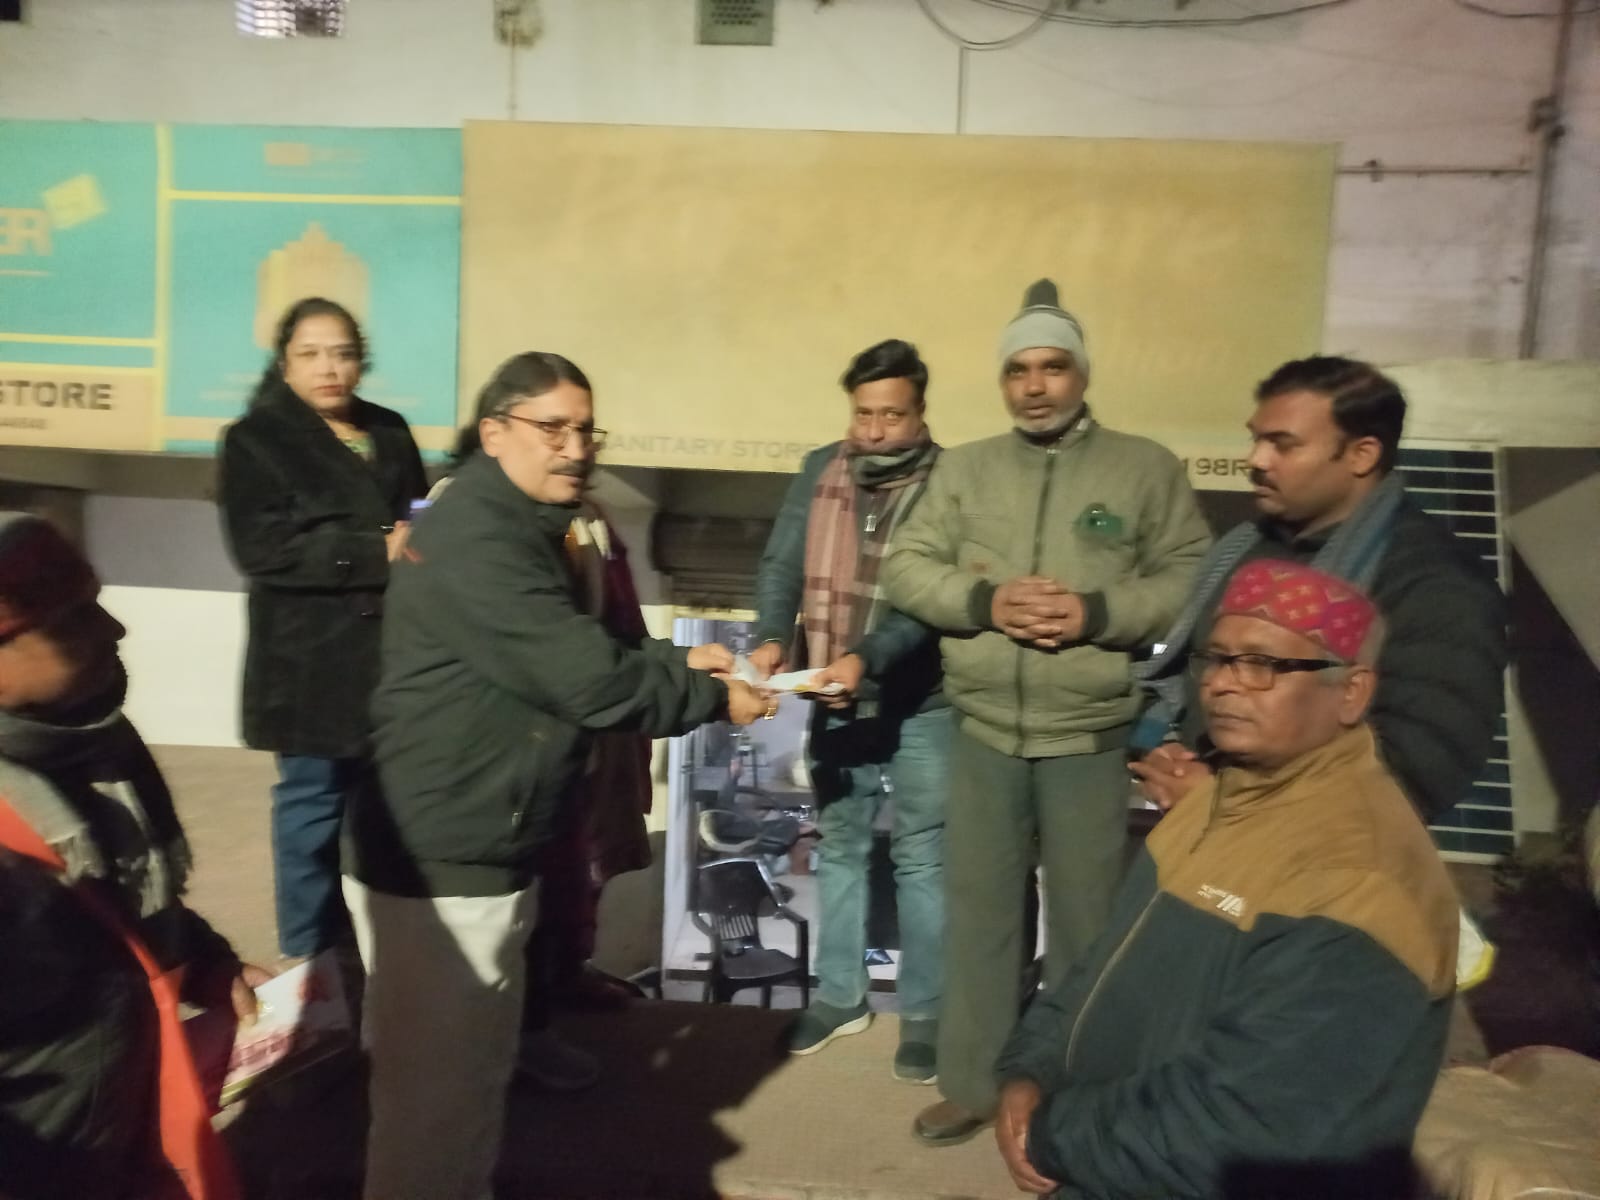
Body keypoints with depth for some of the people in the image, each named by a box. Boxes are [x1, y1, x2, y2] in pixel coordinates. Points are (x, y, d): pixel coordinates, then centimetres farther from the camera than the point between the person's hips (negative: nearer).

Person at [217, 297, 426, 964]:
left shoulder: (390, 432, 13)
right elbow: (261, 548, -15)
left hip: (392, 653, 5)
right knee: (313, 804, 4)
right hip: (313, 663, -4)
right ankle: (309, 962, 19)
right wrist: (376, 552, -22)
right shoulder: (256, 440, -2)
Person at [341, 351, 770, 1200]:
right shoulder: (477, 541, -22)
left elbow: (583, 652, 16)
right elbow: (587, 680, -26)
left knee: (477, 1070, 24)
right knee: (434, 1092, 6)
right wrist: (713, 699, -13)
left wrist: (679, 661, 1)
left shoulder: (522, 530, 11)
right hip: (437, 862, -10)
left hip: (483, 852, 10)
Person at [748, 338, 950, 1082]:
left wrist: (868, 658, -35)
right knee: (838, 850, 16)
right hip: (834, 702, 4)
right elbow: (781, 565, -3)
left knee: (920, 860, 7)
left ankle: (923, 1012, 24)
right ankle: (839, 995, 33)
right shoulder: (819, 472, 3)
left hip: (920, 707, -4)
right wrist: (771, 639, -22)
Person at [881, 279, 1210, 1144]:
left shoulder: (1145, 468, 0)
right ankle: (972, 1085, 30)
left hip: (1092, 739, -2)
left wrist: (1095, 613, -18)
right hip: (982, 733, 2)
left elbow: (1192, 582, -5)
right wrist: (984, 602, -14)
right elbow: (903, 568, 2)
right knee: (978, 910, 13)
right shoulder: (963, 468, 7)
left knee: (1084, 920, 11)